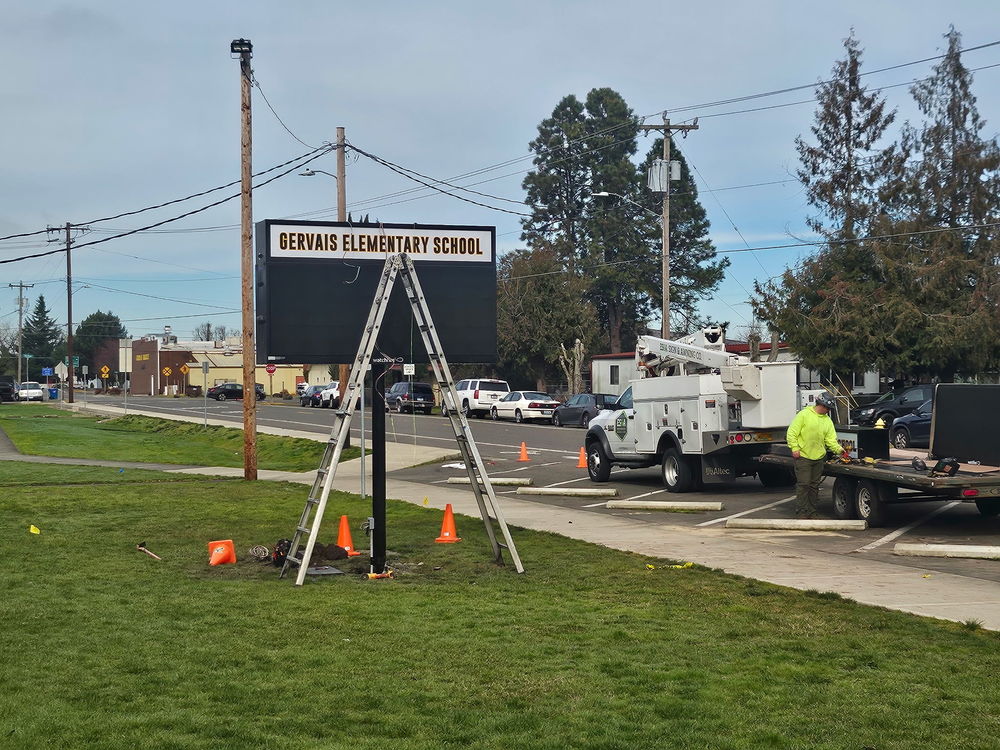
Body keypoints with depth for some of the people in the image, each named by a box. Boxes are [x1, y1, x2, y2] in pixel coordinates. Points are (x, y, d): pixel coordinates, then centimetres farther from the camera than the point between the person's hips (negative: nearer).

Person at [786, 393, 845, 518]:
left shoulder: (827, 420, 11)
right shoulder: (804, 415, -7)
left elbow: (831, 439, 6)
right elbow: (792, 433, -8)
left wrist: (838, 449, -10)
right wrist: (795, 448, -14)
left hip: (819, 458, 6)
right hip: (803, 456, -6)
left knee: (814, 485, 10)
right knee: (803, 484, -7)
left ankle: (812, 513, 18)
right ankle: (802, 513, -2)